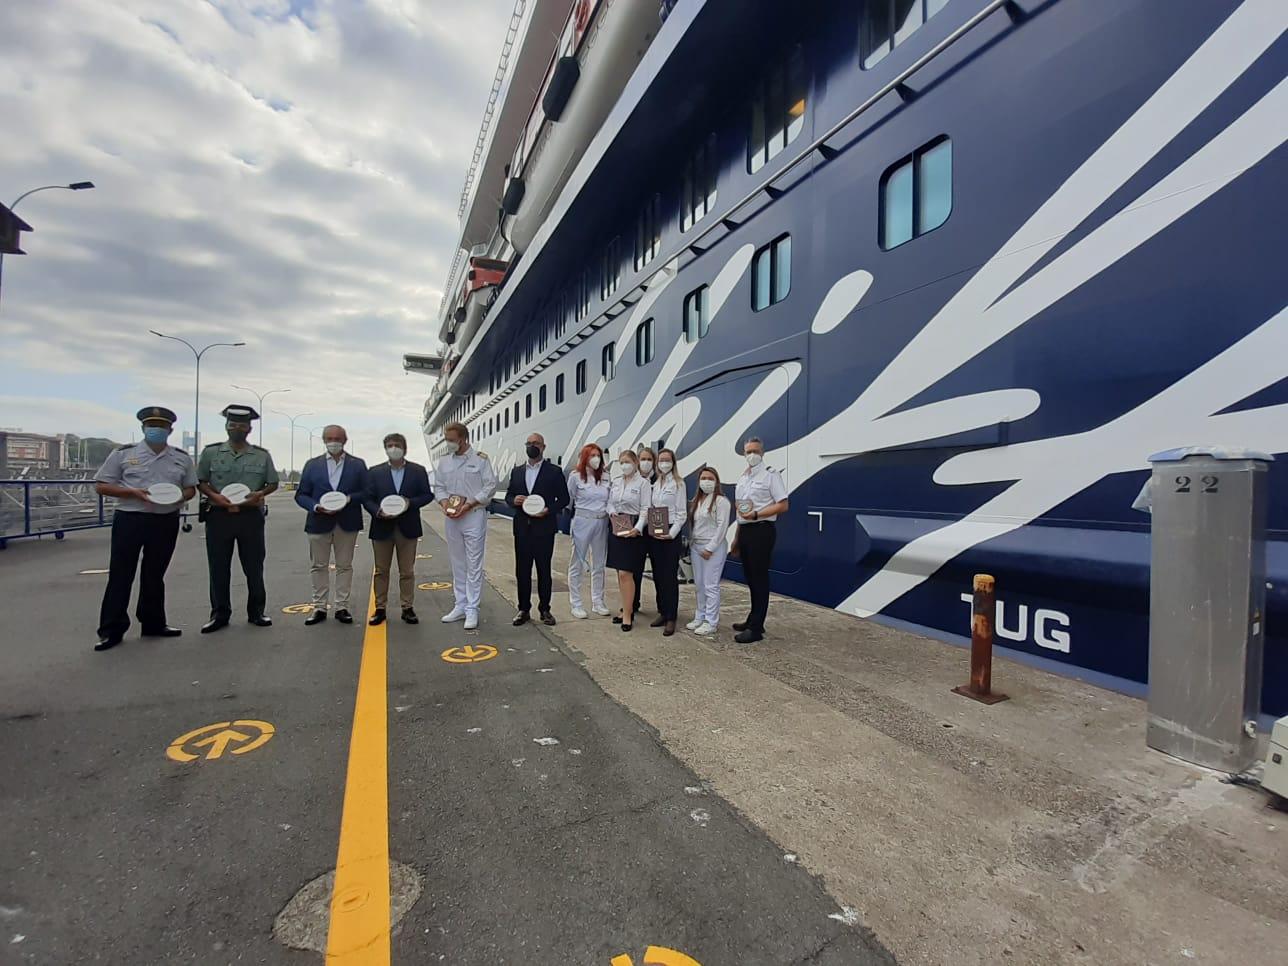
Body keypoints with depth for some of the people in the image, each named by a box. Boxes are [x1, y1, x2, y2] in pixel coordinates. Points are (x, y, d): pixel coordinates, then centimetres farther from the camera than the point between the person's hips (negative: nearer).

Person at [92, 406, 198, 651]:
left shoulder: (182, 458, 9)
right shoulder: (123, 453, 2)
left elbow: (190, 488, 14)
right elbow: (102, 486, 1)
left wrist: (180, 497, -9)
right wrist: (134, 492, -15)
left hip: (166, 521, 2)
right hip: (130, 519, -2)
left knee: (154, 574, 12)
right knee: (121, 575, 1)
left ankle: (153, 623, 23)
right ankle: (111, 629, 11)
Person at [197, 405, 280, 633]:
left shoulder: (262, 455, 5)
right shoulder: (210, 452, 5)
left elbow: (273, 483, 10)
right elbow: (200, 482, 7)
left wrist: (259, 494, -10)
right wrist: (214, 496, -11)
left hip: (251, 516, 0)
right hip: (219, 516, 0)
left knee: (254, 567, 5)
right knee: (218, 568, 6)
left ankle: (256, 611, 17)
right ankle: (219, 614, 17)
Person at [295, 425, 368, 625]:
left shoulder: (358, 465, 5)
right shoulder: (312, 465, 7)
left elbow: (365, 493, 2)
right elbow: (301, 494, 6)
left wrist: (348, 499, -16)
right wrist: (316, 507, -13)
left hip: (347, 523, -1)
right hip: (319, 522, 1)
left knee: (344, 565, 5)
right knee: (318, 566, 7)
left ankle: (342, 607, 14)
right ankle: (319, 607, 17)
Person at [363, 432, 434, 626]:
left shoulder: (418, 471, 3)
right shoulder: (375, 472, 4)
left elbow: (427, 495, 2)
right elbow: (367, 498, 3)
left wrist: (410, 503, -15)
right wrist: (378, 512, -16)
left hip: (407, 528, -1)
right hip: (382, 528, 1)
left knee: (407, 572, 6)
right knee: (381, 571, 9)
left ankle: (407, 608, 15)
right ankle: (380, 608, 20)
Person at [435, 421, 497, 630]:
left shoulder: (480, 459, -5)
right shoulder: (444, 462, 10)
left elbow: (490, 487, -8)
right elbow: (439, 487, 13)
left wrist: (468, 505, -15)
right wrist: (444, 503, -7)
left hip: (474, 516, -5)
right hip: (452, 517, 5)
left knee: (474, 564, -3)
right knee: (457, 563, 12)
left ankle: (472, 610, 3)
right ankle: (461, 606, 23)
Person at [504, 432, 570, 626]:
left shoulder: (554, 472, 1)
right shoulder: (517, 471, 12)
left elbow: (563, 498, -1)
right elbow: (508, 495, 15)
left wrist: (548, 510, -16)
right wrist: (514, 500, -8)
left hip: (544, 528, -3)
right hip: (522, 528, 3)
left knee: (544, 570, 5)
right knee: (522, 571, 7)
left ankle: (545, 609, 16)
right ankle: (524, 609, 18)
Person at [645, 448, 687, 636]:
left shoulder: (678, 483, -2)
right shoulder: (653, 483, 12)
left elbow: (681, 513, -6)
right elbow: (648, 509, 12)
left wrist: (672, 533, -15)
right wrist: (649, 528, -3)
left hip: (670, 533, -5)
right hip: (653, 533, 5)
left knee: (670, 576, -4)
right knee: (657, 575, 10)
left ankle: (671, 618, 2)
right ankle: (662, 612, 22)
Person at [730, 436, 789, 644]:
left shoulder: (771, 475, -6)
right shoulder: (742, 478, 16)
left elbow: (783, 505, -12)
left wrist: (756, 514, -20)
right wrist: (736, 539, 18)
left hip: (761, 531, -7)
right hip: (744, 531, 8)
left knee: (759, 578, -3)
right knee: (750, 578, 15)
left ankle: (756, 628, 2)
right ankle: (753, 620, 27)